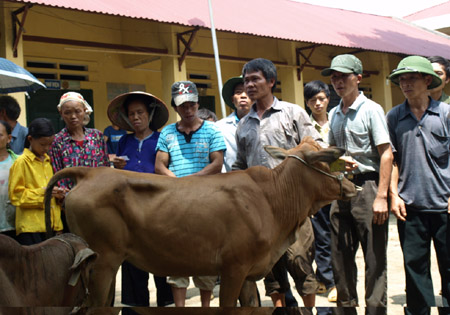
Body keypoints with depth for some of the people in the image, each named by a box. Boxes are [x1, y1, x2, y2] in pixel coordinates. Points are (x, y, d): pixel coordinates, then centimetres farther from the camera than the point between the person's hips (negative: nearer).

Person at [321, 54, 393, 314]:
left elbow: (386, 154, -12)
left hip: (367, 184, -6)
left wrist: (381, 196, -18)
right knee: (341, 254, 12)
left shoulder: (371, 109, -6)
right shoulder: (334, 115, 14)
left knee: (374, 256, -2)